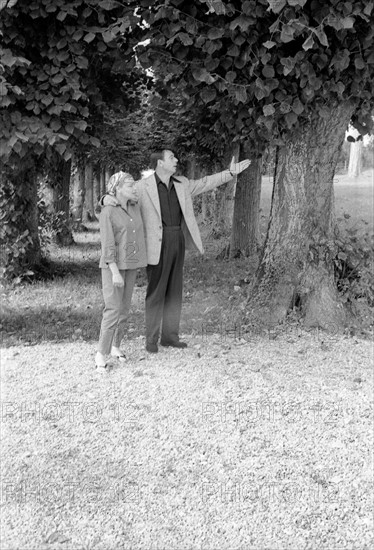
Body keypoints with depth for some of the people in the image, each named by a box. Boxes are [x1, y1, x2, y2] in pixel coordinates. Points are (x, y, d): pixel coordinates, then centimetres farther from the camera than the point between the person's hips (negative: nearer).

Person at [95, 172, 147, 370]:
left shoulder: (135, 208, 4)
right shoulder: (107, 213, -16)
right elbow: (107, 245, -20)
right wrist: (115, 272, -25)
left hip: (130, 266, 6)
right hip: (112, 266, -6)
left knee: (124, 308, 9)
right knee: (113, 310, -13)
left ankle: (115, 346, 23)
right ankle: (101, 353, -5)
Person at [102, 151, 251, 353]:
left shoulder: (181, 184, 10)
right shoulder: (143, 187, -7)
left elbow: (205, 183, 19)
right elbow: (119, 196, -8)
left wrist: (230, 172, 15)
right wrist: (106, 198, -32)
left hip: (178, 241, 6)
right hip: (158, 244, -6)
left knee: (174, 291, 10)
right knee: (156, 292, -1)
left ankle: (170, 336, 20)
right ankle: (151, 339, 8)